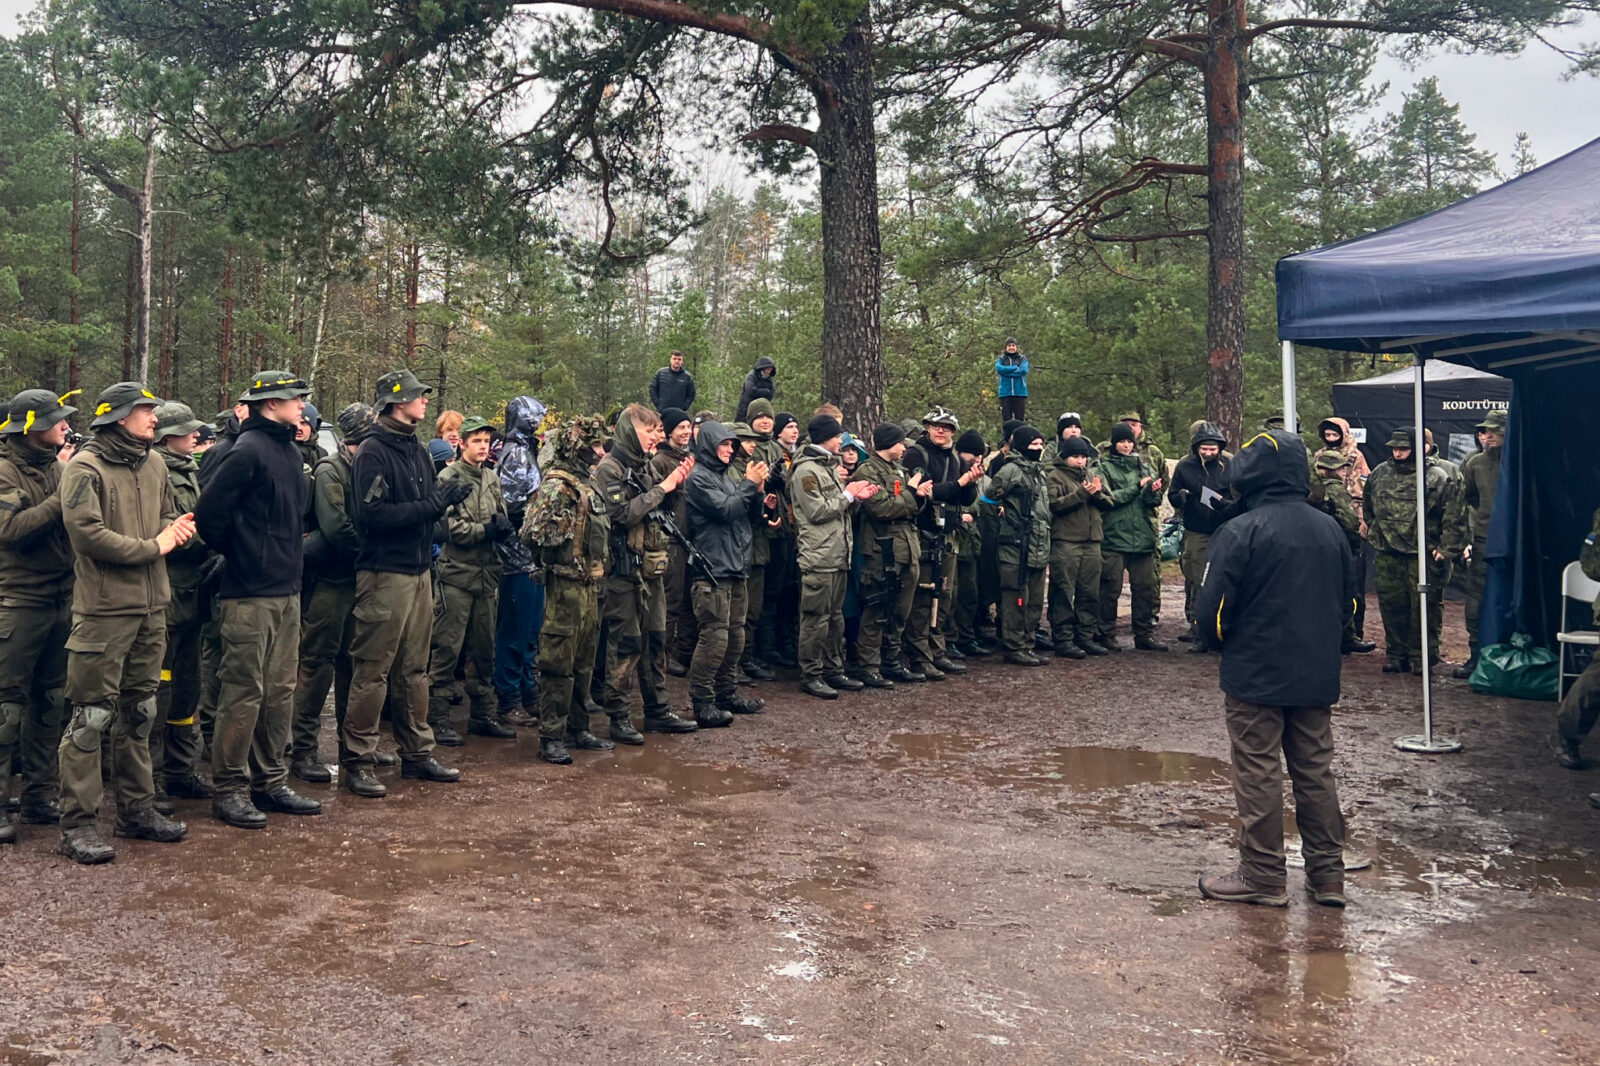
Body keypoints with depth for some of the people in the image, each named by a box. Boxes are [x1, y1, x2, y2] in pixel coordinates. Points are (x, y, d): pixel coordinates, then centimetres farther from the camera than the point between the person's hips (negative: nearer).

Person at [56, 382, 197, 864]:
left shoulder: (152, 465, 11)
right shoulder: (85, 468, -10)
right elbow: (87, 533, -19)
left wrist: (176, 529, -2)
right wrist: (151, 546, -13)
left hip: (151, 608, 8)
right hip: (104, 610, -7)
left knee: (139, 712, 16)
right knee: (92, 716, -4)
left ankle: (137, 809, 27)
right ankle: (77, 824, 4)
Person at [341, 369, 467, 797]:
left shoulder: (417, 449, 14)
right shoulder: (373, 452, -12)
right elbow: (372, 516, -20)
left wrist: (446, 497, 0)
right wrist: (430, 504, -19)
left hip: (419, 571, 8)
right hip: (385, 573, -8)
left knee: (414, 668, 14)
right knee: (372, 670, -2)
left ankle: (417, 752, 23)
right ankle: (358, 762, 6)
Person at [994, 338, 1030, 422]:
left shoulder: (1022, 358, 10)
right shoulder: (1001, 359, 12)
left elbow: (1024, 370, -8)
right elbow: (999, 368, -9)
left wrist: (1007, 371, -7)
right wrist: (1015, 368, -9)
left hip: (1020, 393, 0)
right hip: (1005, 393, 0)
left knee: (1020, 419, -3)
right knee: (1006, 419, -3)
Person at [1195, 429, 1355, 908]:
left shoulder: (1240, 532, -16)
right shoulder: (1329, 529, 5)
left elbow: (1213, 608, -14)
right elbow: (1348, 600, 14)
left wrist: (1220, 644, 6)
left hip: (1255, 675, -6)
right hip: (1317, 676, 6)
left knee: (1258, 775, 3)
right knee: (1315, 773, 14)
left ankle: (1263, 877, 10)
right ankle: (1327, 876, 20)